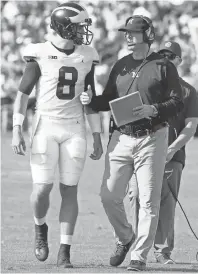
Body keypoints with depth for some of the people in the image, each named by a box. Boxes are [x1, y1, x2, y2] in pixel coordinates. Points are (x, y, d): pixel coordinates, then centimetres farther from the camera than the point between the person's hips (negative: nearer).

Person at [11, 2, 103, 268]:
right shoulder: (41, 55, -6)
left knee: (69, 189, 0)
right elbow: (23, 93, -1)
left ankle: (64, 252, 4)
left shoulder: (86, 57, 5)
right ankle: (40, 228, 22)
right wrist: (17, 131, -8)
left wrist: (97, 136, 10)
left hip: (74, 129, 3)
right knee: (42, 188, -10)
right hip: (45, 126, -3)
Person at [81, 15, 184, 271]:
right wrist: (91, 100, -4)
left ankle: (139, 255, 3)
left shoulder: (163, 67, -1)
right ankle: (125, 238, 26)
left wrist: (153, 110, -21)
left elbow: (177, 103, -5)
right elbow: (109, 101, 17)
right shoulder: (120, 66, 13)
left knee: (148, 200, -3)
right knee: (109, 195, 1)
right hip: (121, 137, 4)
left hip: (152, 138, -4)